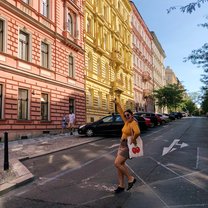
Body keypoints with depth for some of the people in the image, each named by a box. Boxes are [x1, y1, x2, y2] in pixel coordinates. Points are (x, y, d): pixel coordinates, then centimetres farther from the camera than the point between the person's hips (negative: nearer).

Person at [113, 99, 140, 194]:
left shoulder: (133, 123, -19)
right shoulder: (127, 121, 6)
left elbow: (137, 132, -40)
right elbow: (120, 112, 18)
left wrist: (133, 139, -25)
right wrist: (117, 103, 17)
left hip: (128, 146, -9)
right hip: (122, 145, 9)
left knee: (117, 163, -13)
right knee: (120, 164, 8)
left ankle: (131, 179, 2)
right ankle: (121, 185, 18)